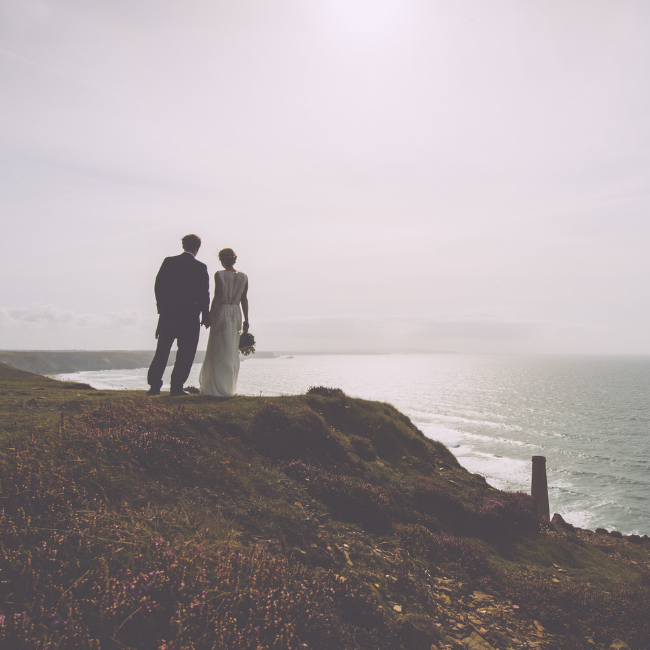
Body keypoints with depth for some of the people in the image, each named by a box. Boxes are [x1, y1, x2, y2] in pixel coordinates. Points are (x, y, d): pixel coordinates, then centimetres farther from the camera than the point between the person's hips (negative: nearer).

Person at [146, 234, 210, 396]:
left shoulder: (168, 262, 2)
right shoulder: (200, 267, -5)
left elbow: (158, 285, 3)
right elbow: (204, 294, -5)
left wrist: (162, 308, 13)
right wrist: (205, 315, 6)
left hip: (168, 315, 3)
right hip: (190, 316, -3)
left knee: (162, 350, 12)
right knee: (185, 352, 6)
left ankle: (154, 385, 10)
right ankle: (176, 387, 4)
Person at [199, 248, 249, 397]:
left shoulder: (219, 275, -8)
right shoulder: (243, 277, 5)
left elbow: (217, 297, -13)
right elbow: (244, 300, 6)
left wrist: (211, 316, -10)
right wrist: (246, 320, 10)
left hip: (221, 313, -4)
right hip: (236, 314, 5)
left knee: (218, 352, 3)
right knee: (233, 352, 12)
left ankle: (217, 388, 4)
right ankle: (230, 388, 18)